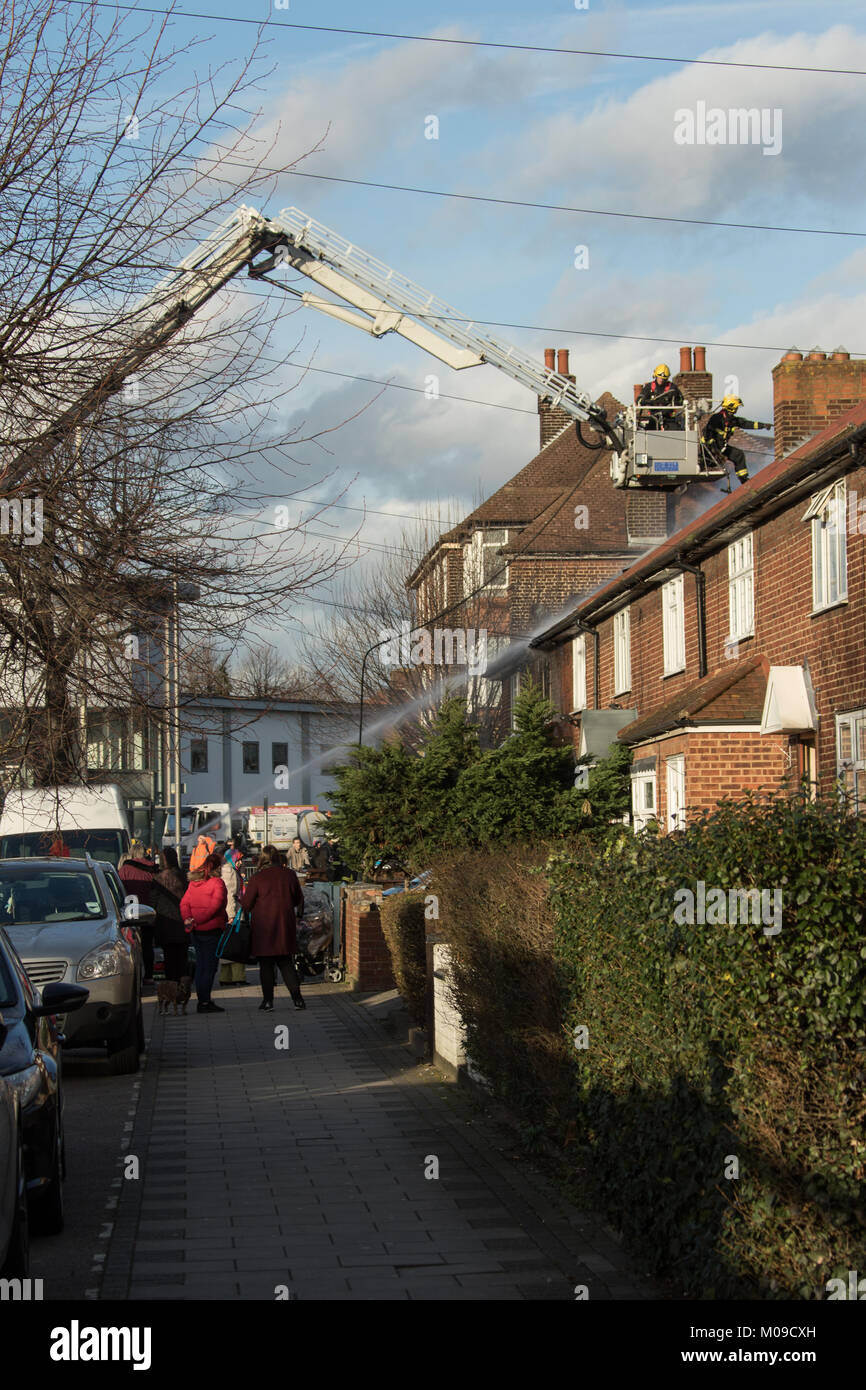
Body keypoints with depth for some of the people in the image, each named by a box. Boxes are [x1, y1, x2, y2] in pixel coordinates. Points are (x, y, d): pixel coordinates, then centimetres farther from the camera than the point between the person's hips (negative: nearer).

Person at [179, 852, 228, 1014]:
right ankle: (205, 1002, -6)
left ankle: (201, 1000, 17)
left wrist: (188, 919, -8)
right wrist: (197, 920, -14)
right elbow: (215, 906, -18)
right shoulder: (217, 883, -10)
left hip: (196, 931, 7)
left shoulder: (194, 882, 11)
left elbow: (184, 902, 4)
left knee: (200, 965, 13)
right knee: (209, 966, -3)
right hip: (211, 930, -7)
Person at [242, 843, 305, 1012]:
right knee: (286, 962, 11)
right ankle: (297, 998, 3)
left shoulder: (258, 878, -11)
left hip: (263, 928, -3)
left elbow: (246, 904, -6)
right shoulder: (290, 875, 1)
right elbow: (299, 900, 12)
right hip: (285, 926, 3)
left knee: (266, 964, 5)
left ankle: (268, 1000, 2)